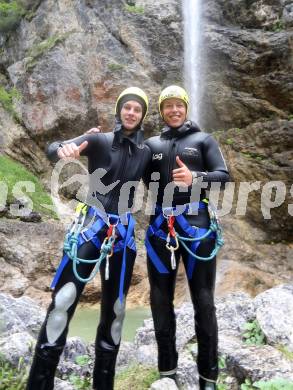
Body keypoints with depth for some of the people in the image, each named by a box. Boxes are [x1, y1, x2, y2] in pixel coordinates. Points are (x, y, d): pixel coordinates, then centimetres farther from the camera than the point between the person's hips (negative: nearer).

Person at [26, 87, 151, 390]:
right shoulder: (99, 141, -1)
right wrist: (63, 150, -35)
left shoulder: (146, 152, 9)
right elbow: (52, 149, -14)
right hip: (91, 225, -3)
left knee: (114, 309, 9)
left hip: (123, 231, 3)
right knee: (63, 300, -13)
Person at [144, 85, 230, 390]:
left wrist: (195, 177, -19)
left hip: (196, 224, -2)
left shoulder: (203, 140, 8)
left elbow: (224, 176, 0)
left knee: (203, 301, 4)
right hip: (160, 225, 3)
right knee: (161, 300, 8)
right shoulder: (151, 144, 14)